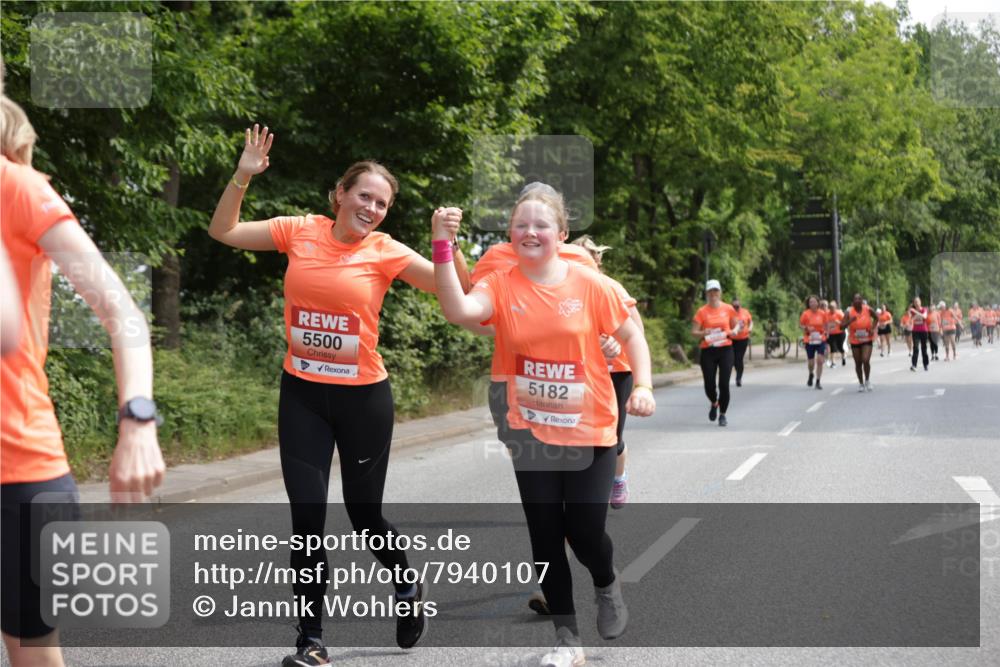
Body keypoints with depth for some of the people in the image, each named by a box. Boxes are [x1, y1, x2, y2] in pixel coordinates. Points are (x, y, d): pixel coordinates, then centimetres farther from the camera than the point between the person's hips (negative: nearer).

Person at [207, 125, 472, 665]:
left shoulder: (386, 252, -7)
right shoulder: (299, 232, -2)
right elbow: (223, 232, 4)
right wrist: (242, 176, -8)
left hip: (363, 396, -1)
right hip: (302, 395, 1)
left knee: (364, 514, 10)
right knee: (306, 518, -1)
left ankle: (407, 587, 42)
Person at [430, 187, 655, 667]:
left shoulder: (590, 284, -7)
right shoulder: (501, 285, -7)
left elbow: (632, 336, 2)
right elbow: (459, 310, -26)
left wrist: (643, 387, -13)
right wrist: (442, 246, -34)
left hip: (590, 431, -1)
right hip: (531, 432, 2)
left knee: (584, 530, -1)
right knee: (545, 536, 6)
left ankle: (607, 585, 35)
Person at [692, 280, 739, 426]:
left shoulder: (728, 309, 4)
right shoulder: (702, 311, 1)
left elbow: (736, 326, 16)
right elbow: (694, 332, 0)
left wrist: (734, 331, -6)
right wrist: (703, 333, -20)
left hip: (725, 350, 0)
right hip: (708, 351, 0)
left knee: (724, 384, -7)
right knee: (709, 385, -2)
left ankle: (722, 415, 9)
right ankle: (714, 404, 32)